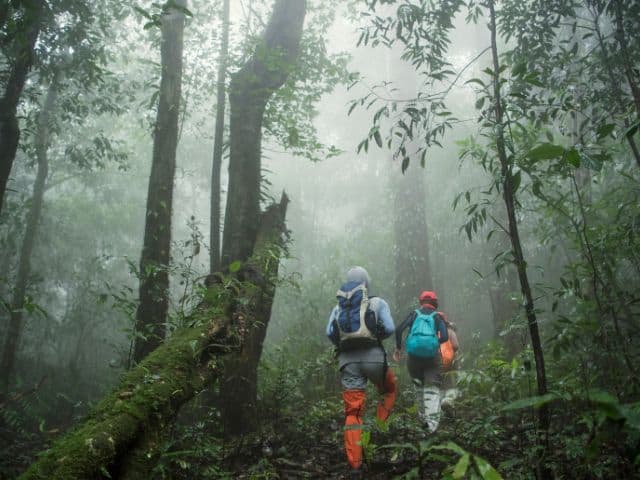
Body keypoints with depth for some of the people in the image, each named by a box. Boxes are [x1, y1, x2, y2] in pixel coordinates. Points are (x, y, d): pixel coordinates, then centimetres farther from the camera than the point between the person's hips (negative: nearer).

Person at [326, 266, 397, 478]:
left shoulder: (338, 307, 17)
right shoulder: (377, 302, 8)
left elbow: (330, 332, 3)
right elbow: (389, 328, -3)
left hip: (347, 360, 2)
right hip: (373, 356, -2)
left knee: (353, 412, 3)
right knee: (388, 390, 29)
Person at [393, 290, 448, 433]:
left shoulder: (414, 314, 9)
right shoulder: (438, 316, 7)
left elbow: (398, 330, -4)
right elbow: (445, 337, -6)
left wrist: (398, 348, 6)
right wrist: (435, 342, 13)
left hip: (413, 356, 2)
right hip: (432, 356, -1)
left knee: (419, 385, 22)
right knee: (432, 388, 3)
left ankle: (422, 415, 26)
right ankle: (432, 420, -12)